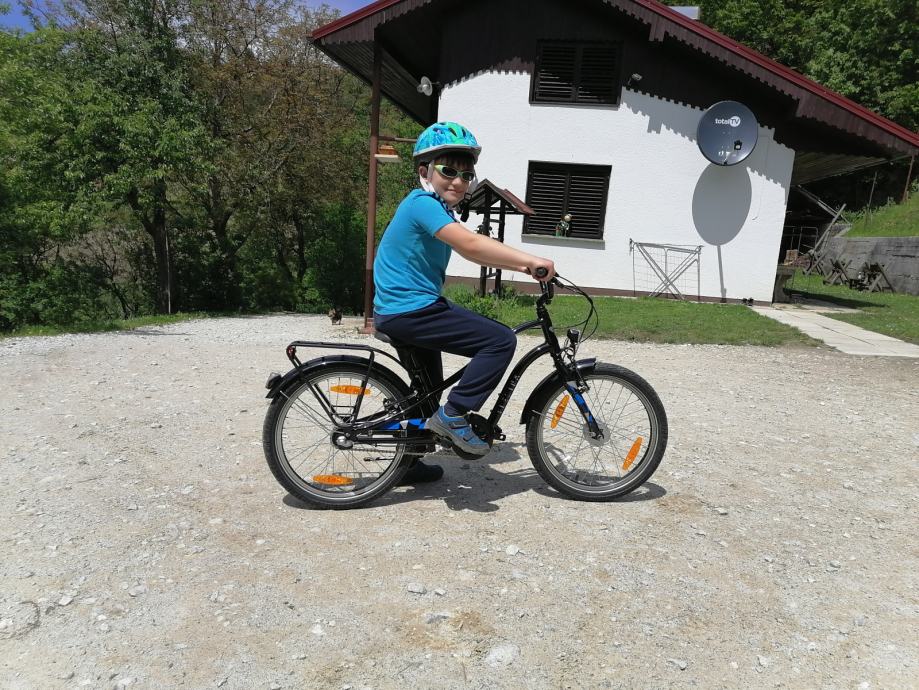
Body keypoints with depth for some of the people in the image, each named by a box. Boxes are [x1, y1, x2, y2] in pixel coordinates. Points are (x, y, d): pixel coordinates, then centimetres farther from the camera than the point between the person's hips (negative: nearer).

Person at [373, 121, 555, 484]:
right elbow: (470, 244, -29)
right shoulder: (423, 203, -15)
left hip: (402, 311, 11)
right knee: (501, 340, -14)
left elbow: (473, 252, 13)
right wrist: (530, 260, -29)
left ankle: (408, 464, 38)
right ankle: (453, 415, -10)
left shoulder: (436, 209, 17)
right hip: (411, 310, -11)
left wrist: (522, 266, 4)